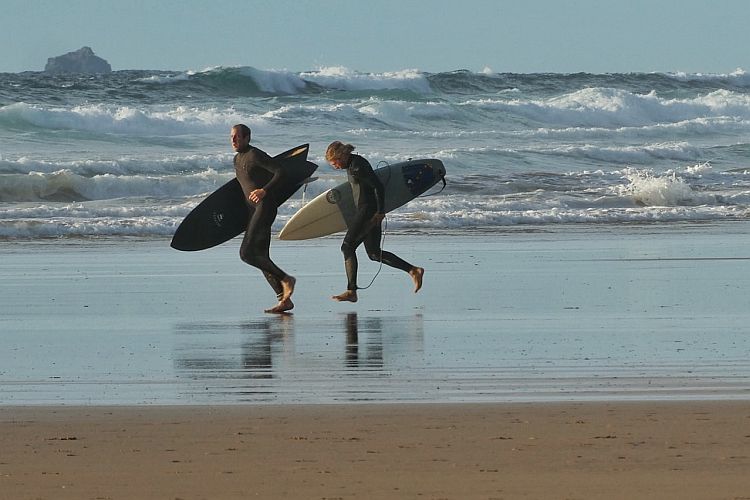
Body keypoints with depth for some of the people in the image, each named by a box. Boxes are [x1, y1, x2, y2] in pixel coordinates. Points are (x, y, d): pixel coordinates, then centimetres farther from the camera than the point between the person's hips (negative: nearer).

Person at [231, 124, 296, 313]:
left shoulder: (255, 155, -10)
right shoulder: (237, 159, 18)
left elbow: (280, 172, -18)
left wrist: (265, 190, -26)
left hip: (265, 205, -10)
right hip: (255, 210, 10)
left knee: (247, 253, -18)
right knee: (261, 258, 5)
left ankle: (286, 279, -11)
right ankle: (284, 299, 5)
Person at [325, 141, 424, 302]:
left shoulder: (357, 166, -18)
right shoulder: (351, 164, 13)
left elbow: (378, 187, -21)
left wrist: (380, 212, -20)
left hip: (368, 211, -10)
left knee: (347, 247, -8)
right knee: (374, 253, 12)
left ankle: (351, 292, -8)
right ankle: (414, 271, 13)